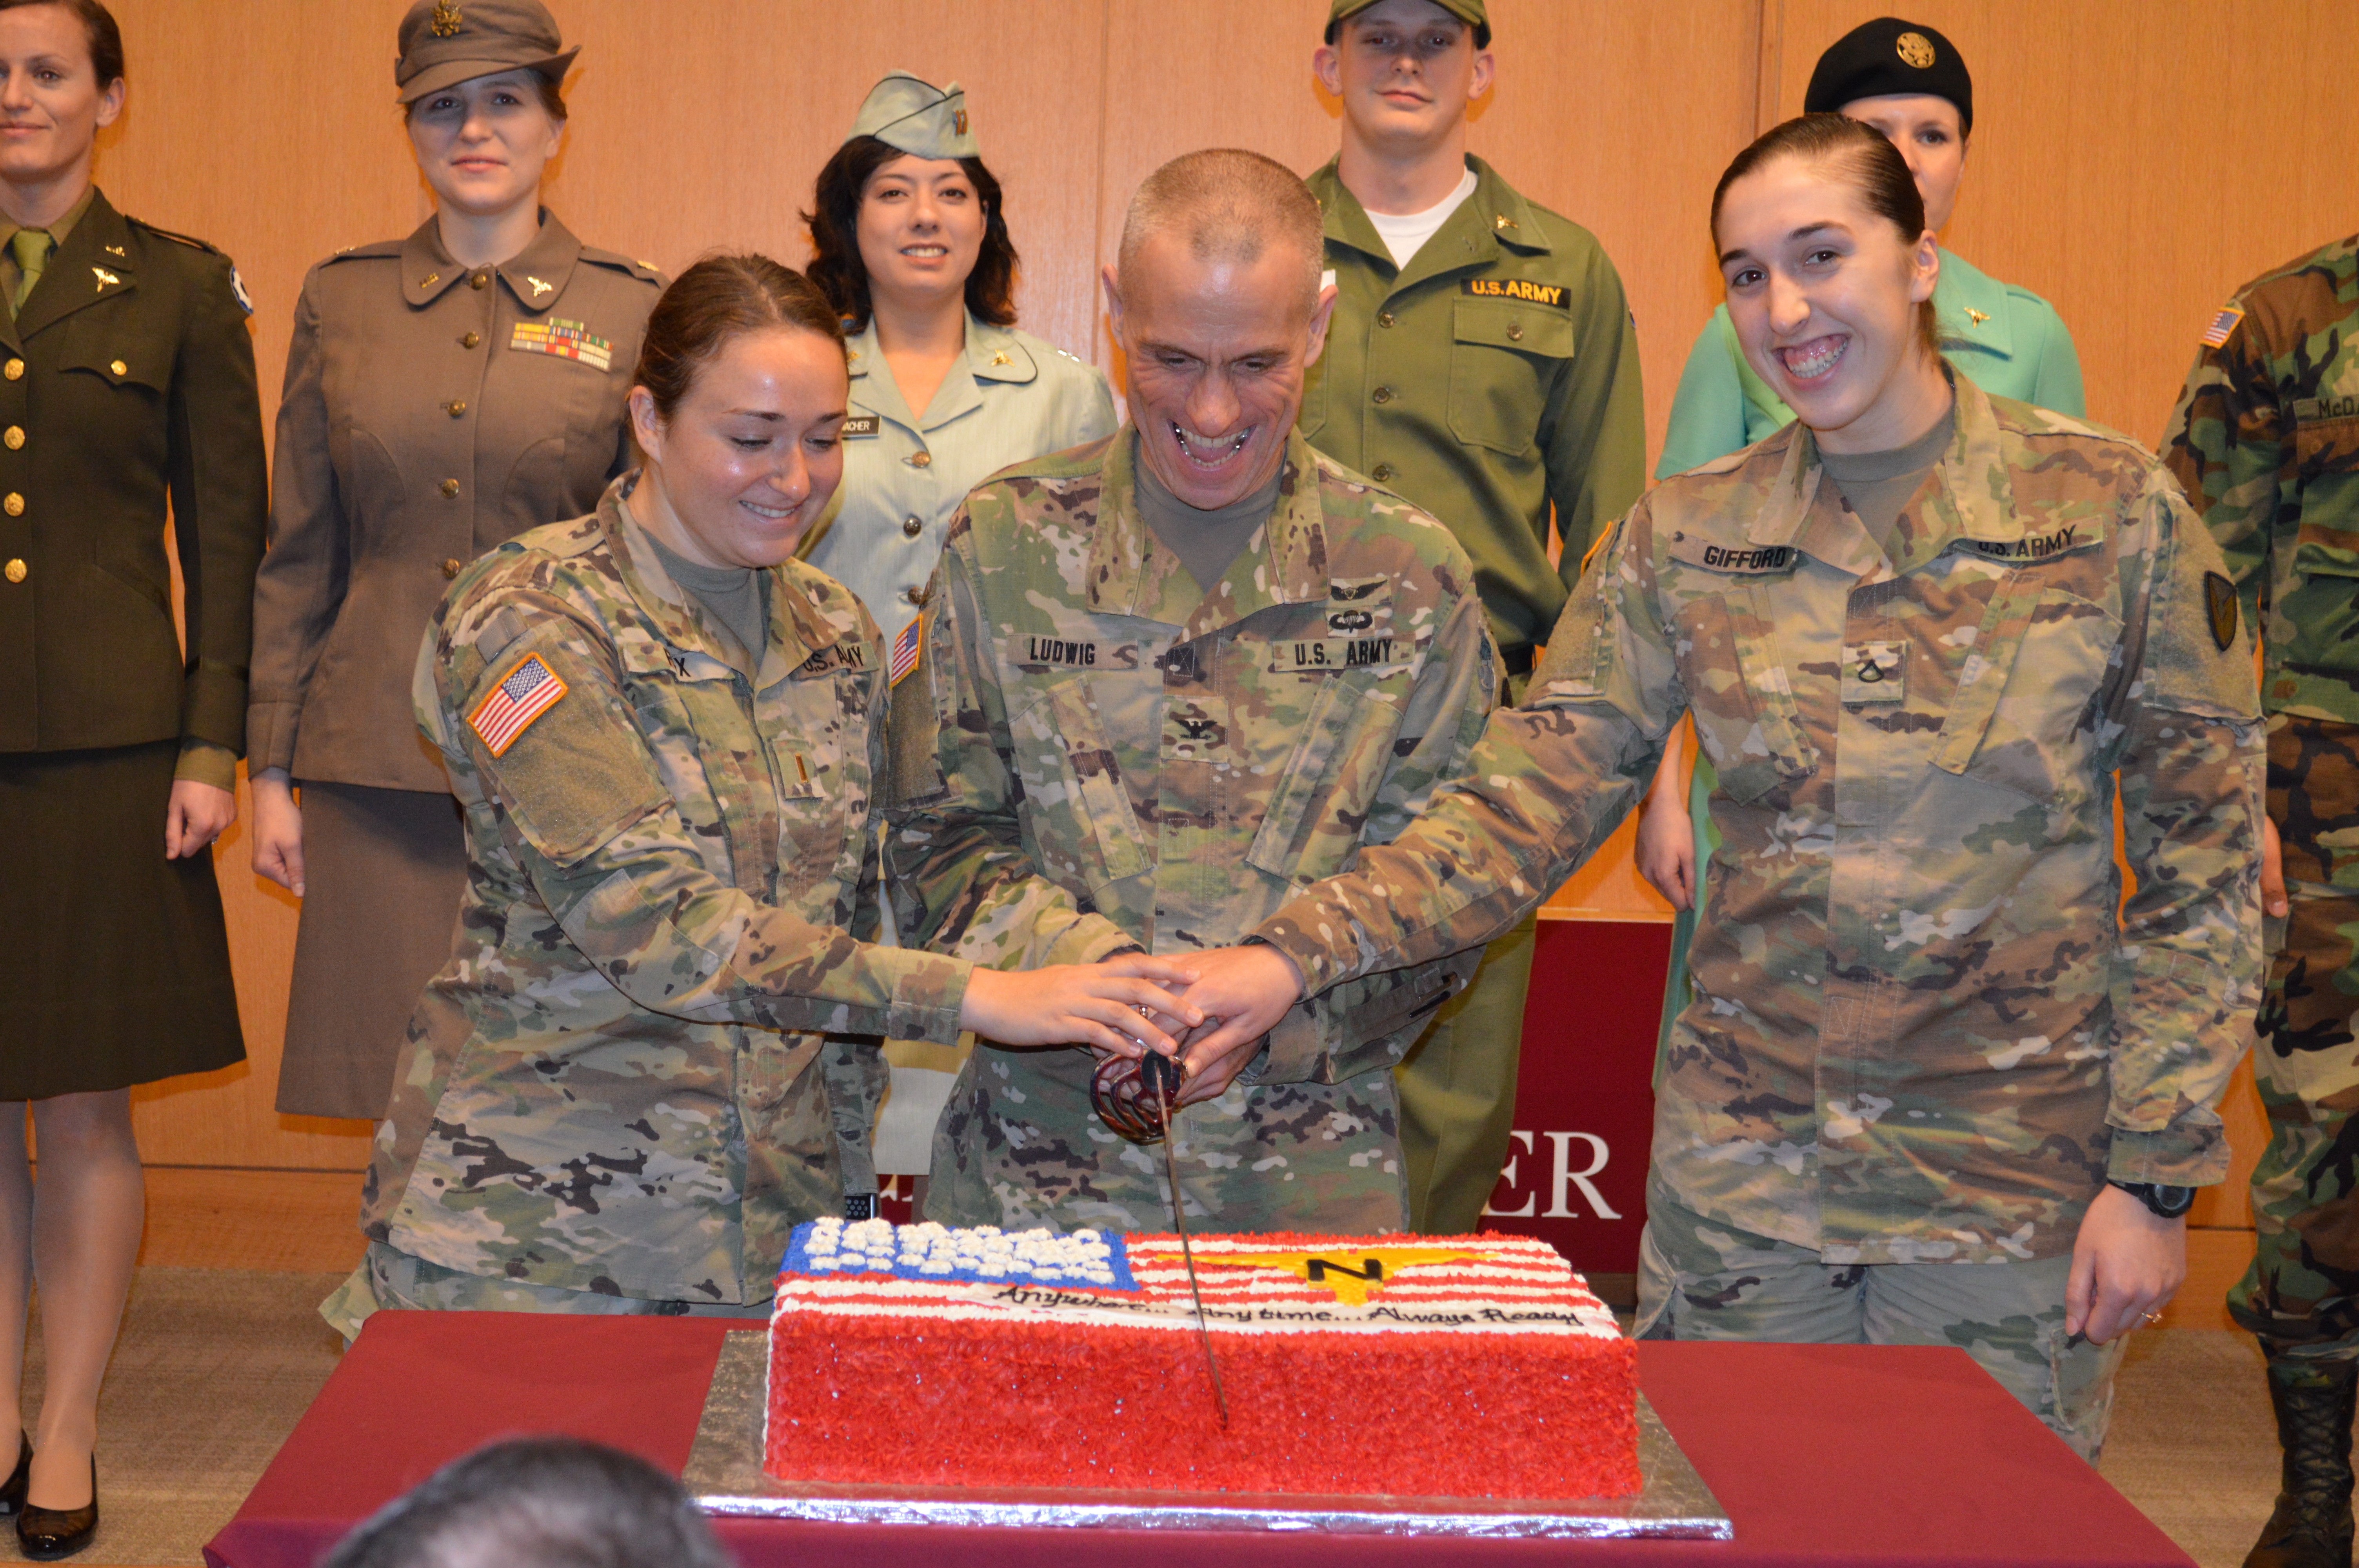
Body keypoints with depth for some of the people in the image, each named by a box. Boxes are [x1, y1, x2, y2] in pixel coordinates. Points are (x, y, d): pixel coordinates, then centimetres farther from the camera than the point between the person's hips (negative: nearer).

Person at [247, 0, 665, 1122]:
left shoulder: (635, 312, 3)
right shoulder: (340, 301, 9)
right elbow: (299, 557, 11)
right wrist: (272, 770, 7)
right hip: (380, 765, 2)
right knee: (403, 1085, 3)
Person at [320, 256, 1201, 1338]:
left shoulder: (837, 636, 7)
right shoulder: (529, 621, -13)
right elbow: (645, 922, -24)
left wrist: (847, 1184, 10)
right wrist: (974, 998, -29)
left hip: (775, 1219, 5)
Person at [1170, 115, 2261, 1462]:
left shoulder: (2113, 513, -5)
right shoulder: (1686, 540, 2)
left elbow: (2206, 861, -3)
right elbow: (1529, 804, -3)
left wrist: (2156, 1173, -7)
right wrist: (1298, 952, -18)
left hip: (2013, 1194, -2)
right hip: (1741, 1181, 2)